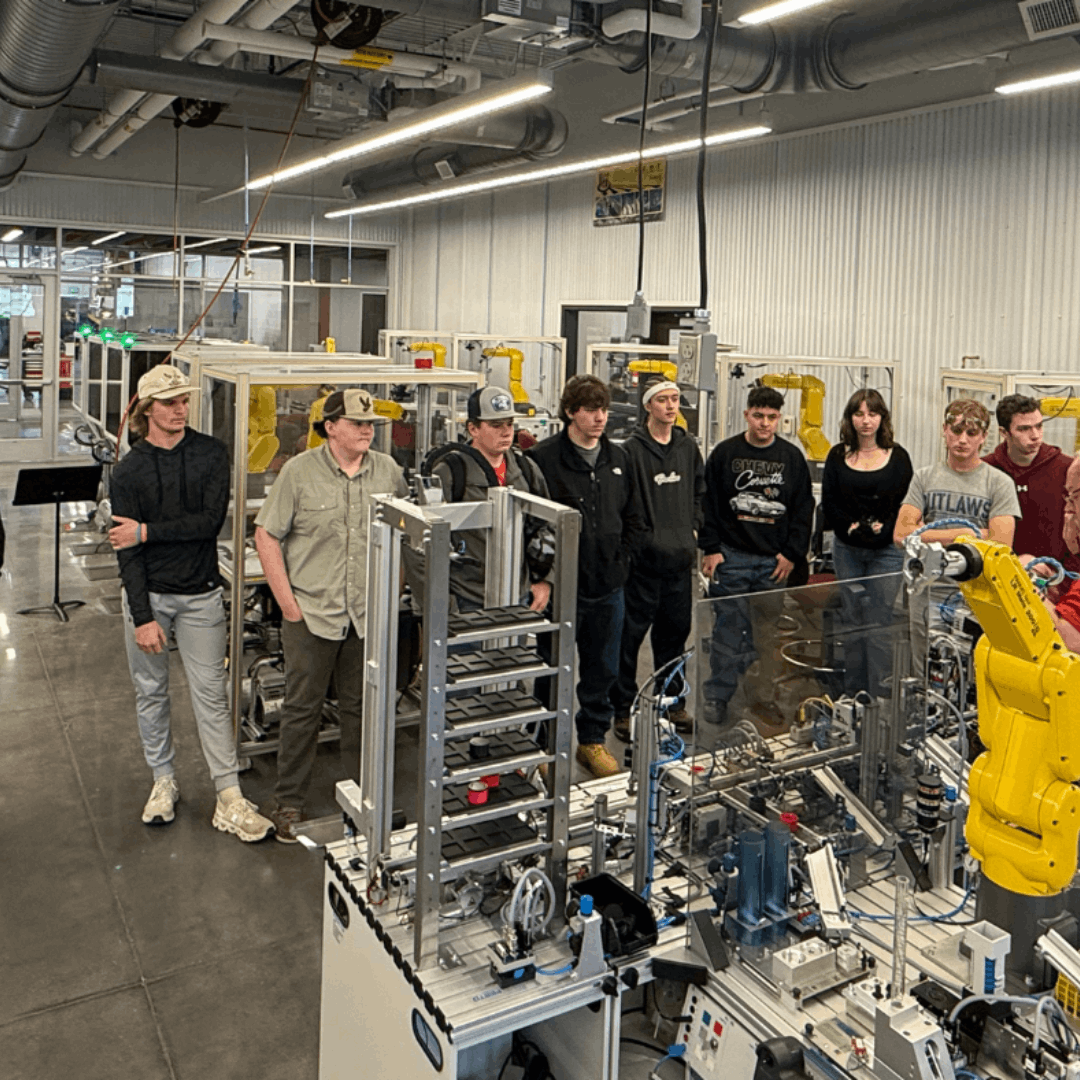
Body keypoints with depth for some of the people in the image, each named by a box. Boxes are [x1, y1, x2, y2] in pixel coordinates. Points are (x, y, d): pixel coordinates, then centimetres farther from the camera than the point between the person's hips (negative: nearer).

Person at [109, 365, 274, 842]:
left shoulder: (211, 454, -2)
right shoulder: (128, 470, -3)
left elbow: (211, 521, -13)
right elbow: (126, 551, -8)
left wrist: (148, 531, -16)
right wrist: (143, 618, -15)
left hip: (200, 595, -1)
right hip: (148, 594, 1)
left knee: (211, 695, 0)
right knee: (150, 692, 12)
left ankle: (229, 800, 4)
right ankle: (164, 781, 30)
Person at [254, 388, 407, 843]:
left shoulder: (388, 471, 4)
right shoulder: (299, 472, -6)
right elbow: (266, 537, -4)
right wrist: (288, 603, -7)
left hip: (368, 616, 3)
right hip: (311, 613, -3)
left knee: (361, 708, 13)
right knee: (302, 708, 8)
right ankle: (288, 802, 23)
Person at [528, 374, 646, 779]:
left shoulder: (618, 458, 10)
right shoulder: (544, 458, -10)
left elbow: (634, 518, 17)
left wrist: (618, 557, 7)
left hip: (608, 584, 5)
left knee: (603, 670, 14)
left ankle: (593, 739, 31)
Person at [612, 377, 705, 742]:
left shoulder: (688, 446, 12)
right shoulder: (632, 449, -8)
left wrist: (693, 528, 12)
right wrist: (636, 538, -14)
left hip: (680, 558, 6)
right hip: (643, 558, -6)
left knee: (676, 631, 14)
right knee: (631, 634, -1)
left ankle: (672, 703, 27)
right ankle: (623, 709, 10)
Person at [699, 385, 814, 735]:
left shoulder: (792, 457, 9)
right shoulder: (725, 453, 3)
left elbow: (803, 510, 11)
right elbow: (709, 504, 3)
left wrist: (792, 553, 2)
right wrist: (711, 549, -4)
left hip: (774, 561, 2)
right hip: (731, 558, -2)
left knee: (769, 634, 6)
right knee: (729, 631, -1)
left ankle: (764, 700, 19)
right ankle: (716, 701, 9)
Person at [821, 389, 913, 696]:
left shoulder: (898, 457, 2)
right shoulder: (838, 456, 7)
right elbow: (828, 502, 2)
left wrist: (881, 528, -16)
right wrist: (852, 527, -12)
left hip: (887, 550, -2)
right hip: (847, 549, 2)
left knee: (879, 623, -4)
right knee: (852, 621, 8)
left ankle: (879, 695, 3)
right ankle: (852, 691, 18)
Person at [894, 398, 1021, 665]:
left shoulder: (1000, 483, 2)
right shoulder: (924, 477, 10)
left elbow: (1000, 545, -9)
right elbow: (901, 534, -1)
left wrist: (930, 535, -6)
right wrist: (967, 534, -5)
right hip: (928, 595, 2)